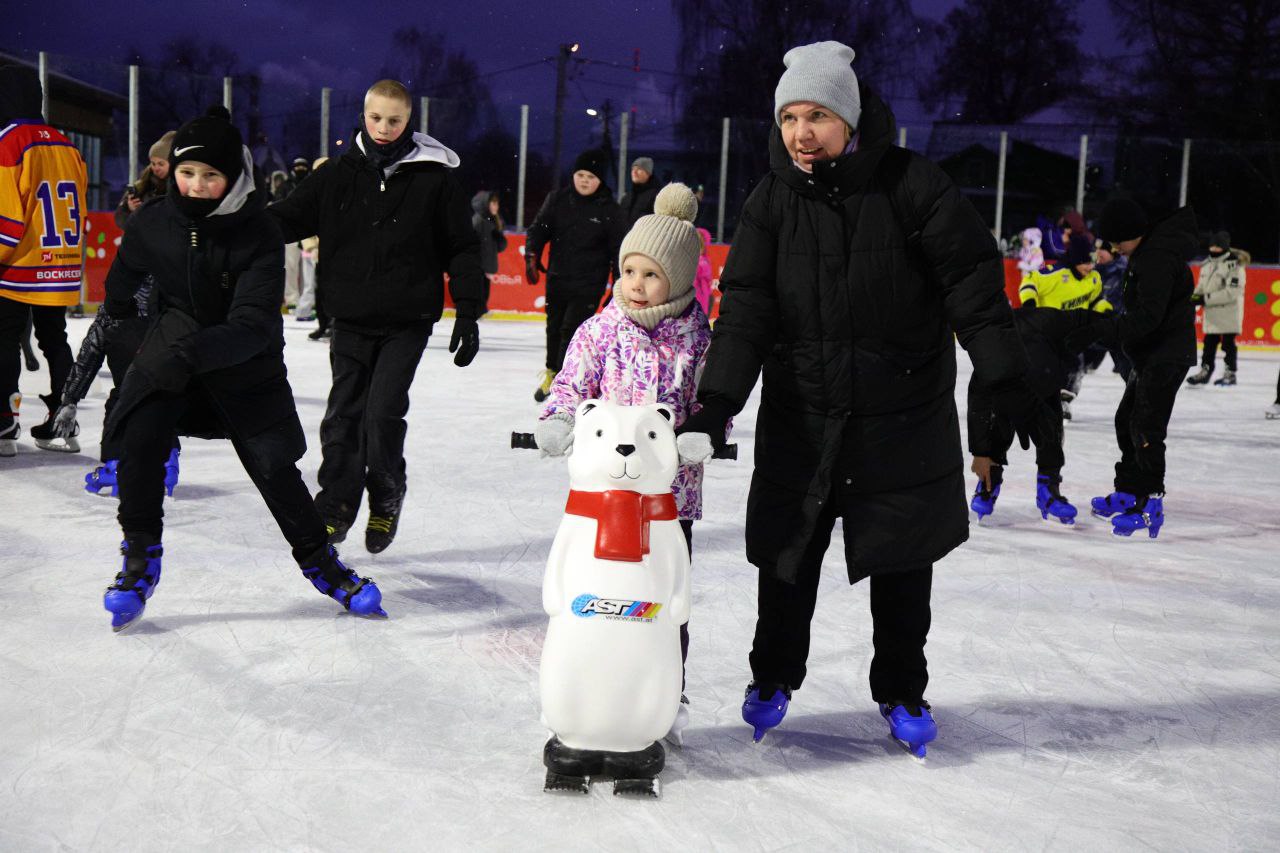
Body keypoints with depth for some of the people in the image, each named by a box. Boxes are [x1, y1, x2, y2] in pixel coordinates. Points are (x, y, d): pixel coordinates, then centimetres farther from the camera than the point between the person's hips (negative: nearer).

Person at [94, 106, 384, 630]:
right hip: (170, 355, 2)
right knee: (139, 438, -21)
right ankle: (140, 558, -2)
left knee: (274, 467, -2)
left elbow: (253, 326, -27)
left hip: (246, 367, -2)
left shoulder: (259, 235, -18)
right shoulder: (150, 226, -9)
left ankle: (320, 562, 21)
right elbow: (121, 296, 12)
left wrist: (193, 352, -40)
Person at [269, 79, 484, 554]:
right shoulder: (338, 174, 5)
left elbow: (461, 249, 3)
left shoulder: (433, 177, -1)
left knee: (383, 412, -11)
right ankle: (336, 505, 19)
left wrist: (468, 313, -3)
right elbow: (289, 217, 7)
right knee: (343, 414, 4)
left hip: (407, 322, -3)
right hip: (351, 319, 3)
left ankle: (387, 496, 14)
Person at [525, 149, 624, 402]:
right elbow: (539, 227, 2)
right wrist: (532, 255, -15)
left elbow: (618, 250, -2)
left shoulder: (611, 211, -6)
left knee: (572, 331, -11)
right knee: (554, 327, 16)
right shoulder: (558, 199, 0)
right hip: (557, 279, 4)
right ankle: (551, 371, 37)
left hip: (589, 285, -4)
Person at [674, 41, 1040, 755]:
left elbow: (974, 282, -12)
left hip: (906, 421, -1)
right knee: (787, 559, 10)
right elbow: (746, 307, -9)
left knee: (902, 564, 12)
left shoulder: (912, 185, -12)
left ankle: (902, 693, 32)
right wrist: (716, 405, -19)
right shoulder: (774, 199, -3)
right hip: (800, 418, 2)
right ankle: (775, 677, 34)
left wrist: (1009, 382, -18)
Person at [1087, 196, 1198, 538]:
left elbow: (1147, 315, -28)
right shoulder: (1147, 251, 10)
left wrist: (1104, 331, -28)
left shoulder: (1157, 257, -22)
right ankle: (1127, 493, 27)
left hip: (1167, 355, -11)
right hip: (1149, 355, 11)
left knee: (1145, 428, -13)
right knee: (1127, 420, 17)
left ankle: (1150, 505, -12)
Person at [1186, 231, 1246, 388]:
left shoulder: (1234, 264, -15)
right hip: (1211, 312, 7)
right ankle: (1205, 371, 17)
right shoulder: (1207, 264, 10)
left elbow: (1233, 291, -21)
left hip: (1230, 311, -7)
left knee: (1228, 342, 0)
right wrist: (1195, 297, -5)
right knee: (1209, 341, 10)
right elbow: (1202, 285, 18)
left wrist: (1206, 299, -22)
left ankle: (1230, 373, 9)